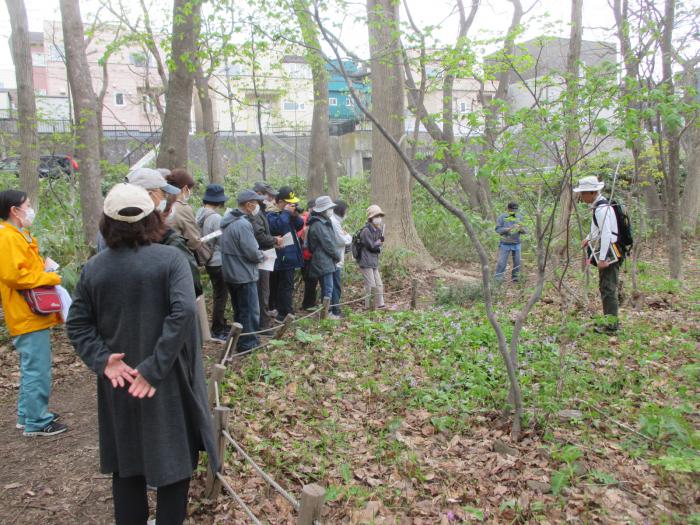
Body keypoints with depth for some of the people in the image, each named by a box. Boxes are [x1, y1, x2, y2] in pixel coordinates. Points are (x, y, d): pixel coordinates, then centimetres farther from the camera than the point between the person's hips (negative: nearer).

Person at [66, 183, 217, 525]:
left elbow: (77, 324, -1)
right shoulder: (170, 258, -13)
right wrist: (155, 367, -21)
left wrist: (102, 360, -7)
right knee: (174, 458, 12)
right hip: (167, 380, -4)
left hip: (118, 383, 4)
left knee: (126, 459, 19)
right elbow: (183, 312, -24)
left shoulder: (93, 268, -1)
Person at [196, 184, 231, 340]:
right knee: (221, 296, 3)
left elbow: (200, 236, 9)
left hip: (209, 261, 9)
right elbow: (223, 241, -19)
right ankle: (217, 330, 11)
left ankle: (221, 325, 31)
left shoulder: (200, 214, 4)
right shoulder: (216, 217, -22)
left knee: (219, 294, 20)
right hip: (218, 262, -9)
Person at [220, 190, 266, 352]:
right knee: (250, 311, 2)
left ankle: (239, 342, 31)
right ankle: (248, 345, 9)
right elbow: (252, 252, -23)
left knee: (239, 310, 20)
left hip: (231, 274, 10)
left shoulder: (229, 221, 7)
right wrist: (262, 256, -2)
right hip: (244, 275, -10)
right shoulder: (243, 224, -22)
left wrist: (257, 254, 9)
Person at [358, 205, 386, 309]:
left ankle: (380, 305, 21)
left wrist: (378, 246, -8)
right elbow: (371, 246, -17)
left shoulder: (378, 230, 11)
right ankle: (369, 308, 3)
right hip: (366, 263, -9)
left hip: (374, 263, 9)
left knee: (379, 285, 12)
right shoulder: (366, 231, -16)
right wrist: (379, 242, -1)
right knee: (371, 286, -6)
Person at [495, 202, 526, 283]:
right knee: (501, 262, -3)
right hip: (505, 244, -3)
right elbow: (498, 229, -11)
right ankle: (498, 280, 5)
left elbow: (525, 230, 2)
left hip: (516, 244, 3)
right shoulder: (502, 217, -5)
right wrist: (508, 229, -24)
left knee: (517, 263, 8)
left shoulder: (520, 217, 3)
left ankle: (515, 278, 23)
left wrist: (521, 228, -22)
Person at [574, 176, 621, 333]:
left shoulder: (602, 209, -19)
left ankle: (611, 325, -1)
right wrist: (589, 238, 21)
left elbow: (606, 234, -24)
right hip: (606, 254, 10)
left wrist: (602, 258, -25)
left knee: (608, 288, -6)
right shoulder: (598, 206, 13)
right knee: (606, 287, 17)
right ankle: (612, 321, 27)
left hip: (608, 254, -10)